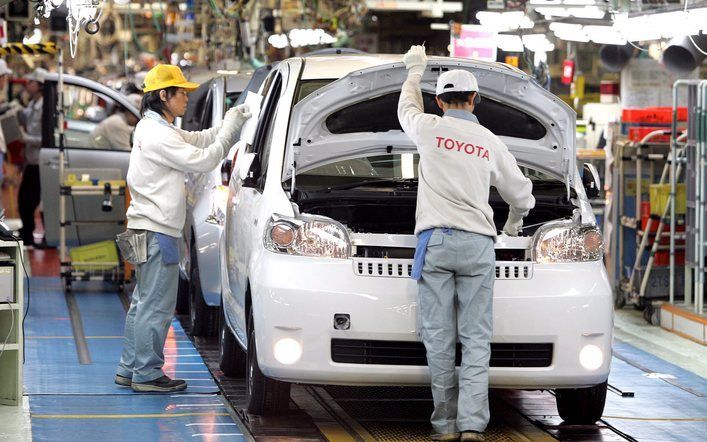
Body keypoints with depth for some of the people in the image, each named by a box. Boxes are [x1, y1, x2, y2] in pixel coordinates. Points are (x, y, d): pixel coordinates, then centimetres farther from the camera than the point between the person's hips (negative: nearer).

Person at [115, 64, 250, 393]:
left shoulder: (152, 127, 15)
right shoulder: (158, 134, -17)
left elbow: (197, 140, 16)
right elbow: (203, 160, -19)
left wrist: (230, 125, 3)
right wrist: (230, 129, -9)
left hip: (145, 228, 11)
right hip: (157, 230, -11)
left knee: (144, 302, 15)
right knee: (157, 305, -6)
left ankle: (129, 368, 20)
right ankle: (147, 374, -2)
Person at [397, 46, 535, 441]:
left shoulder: (429, 129, 4)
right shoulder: (491, 143, 11)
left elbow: (407, 108, 30)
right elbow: (521, 193, 24)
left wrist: (416, 69, 48)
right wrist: (515, 222, 47)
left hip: (436, 240, -1)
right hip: (478, 244, 1)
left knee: (439, 338, 0)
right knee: (476, 338, -1)